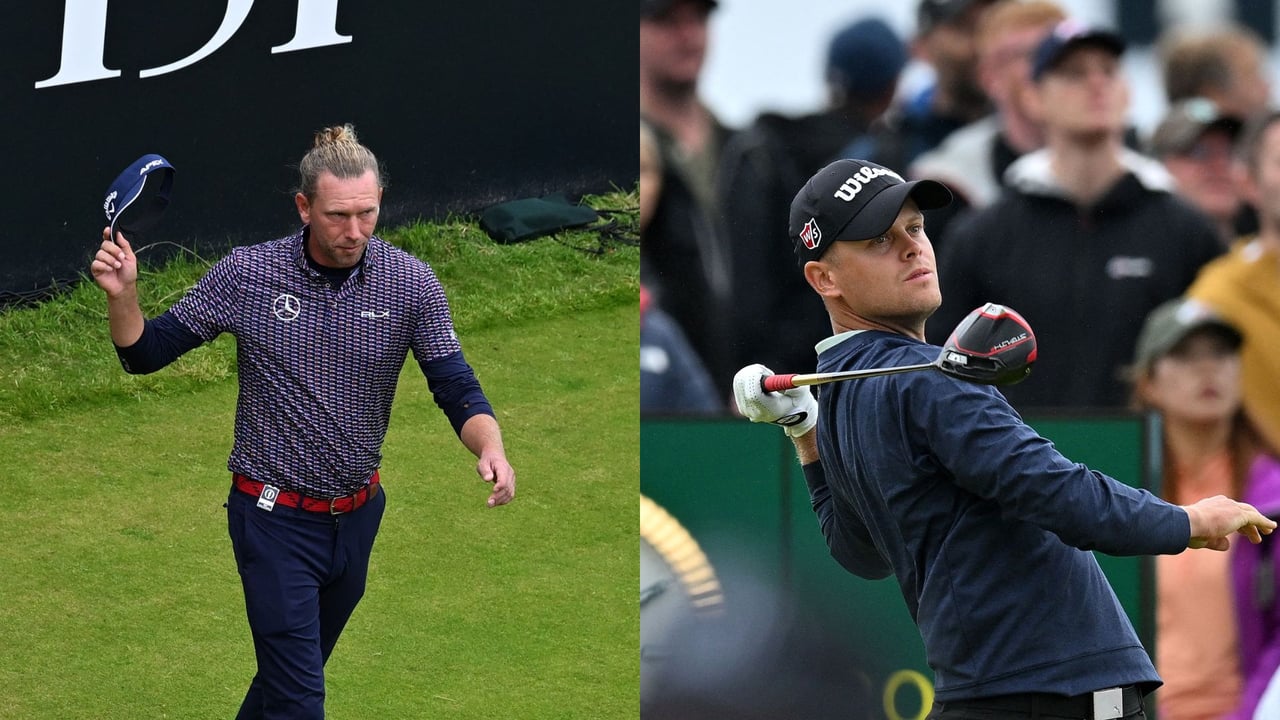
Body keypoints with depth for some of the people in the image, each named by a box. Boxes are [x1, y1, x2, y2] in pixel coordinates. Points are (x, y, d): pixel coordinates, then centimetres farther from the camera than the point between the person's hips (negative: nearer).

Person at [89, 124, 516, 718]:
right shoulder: (247, 274, -12)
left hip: (357, 515, 4)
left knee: (301, 667, 22)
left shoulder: (412, 284, -9)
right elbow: (144, 354, -3)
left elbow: (456, 387, -8)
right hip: (274, 517, -4)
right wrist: (122, 296, -24)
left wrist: (489, 446, -30)